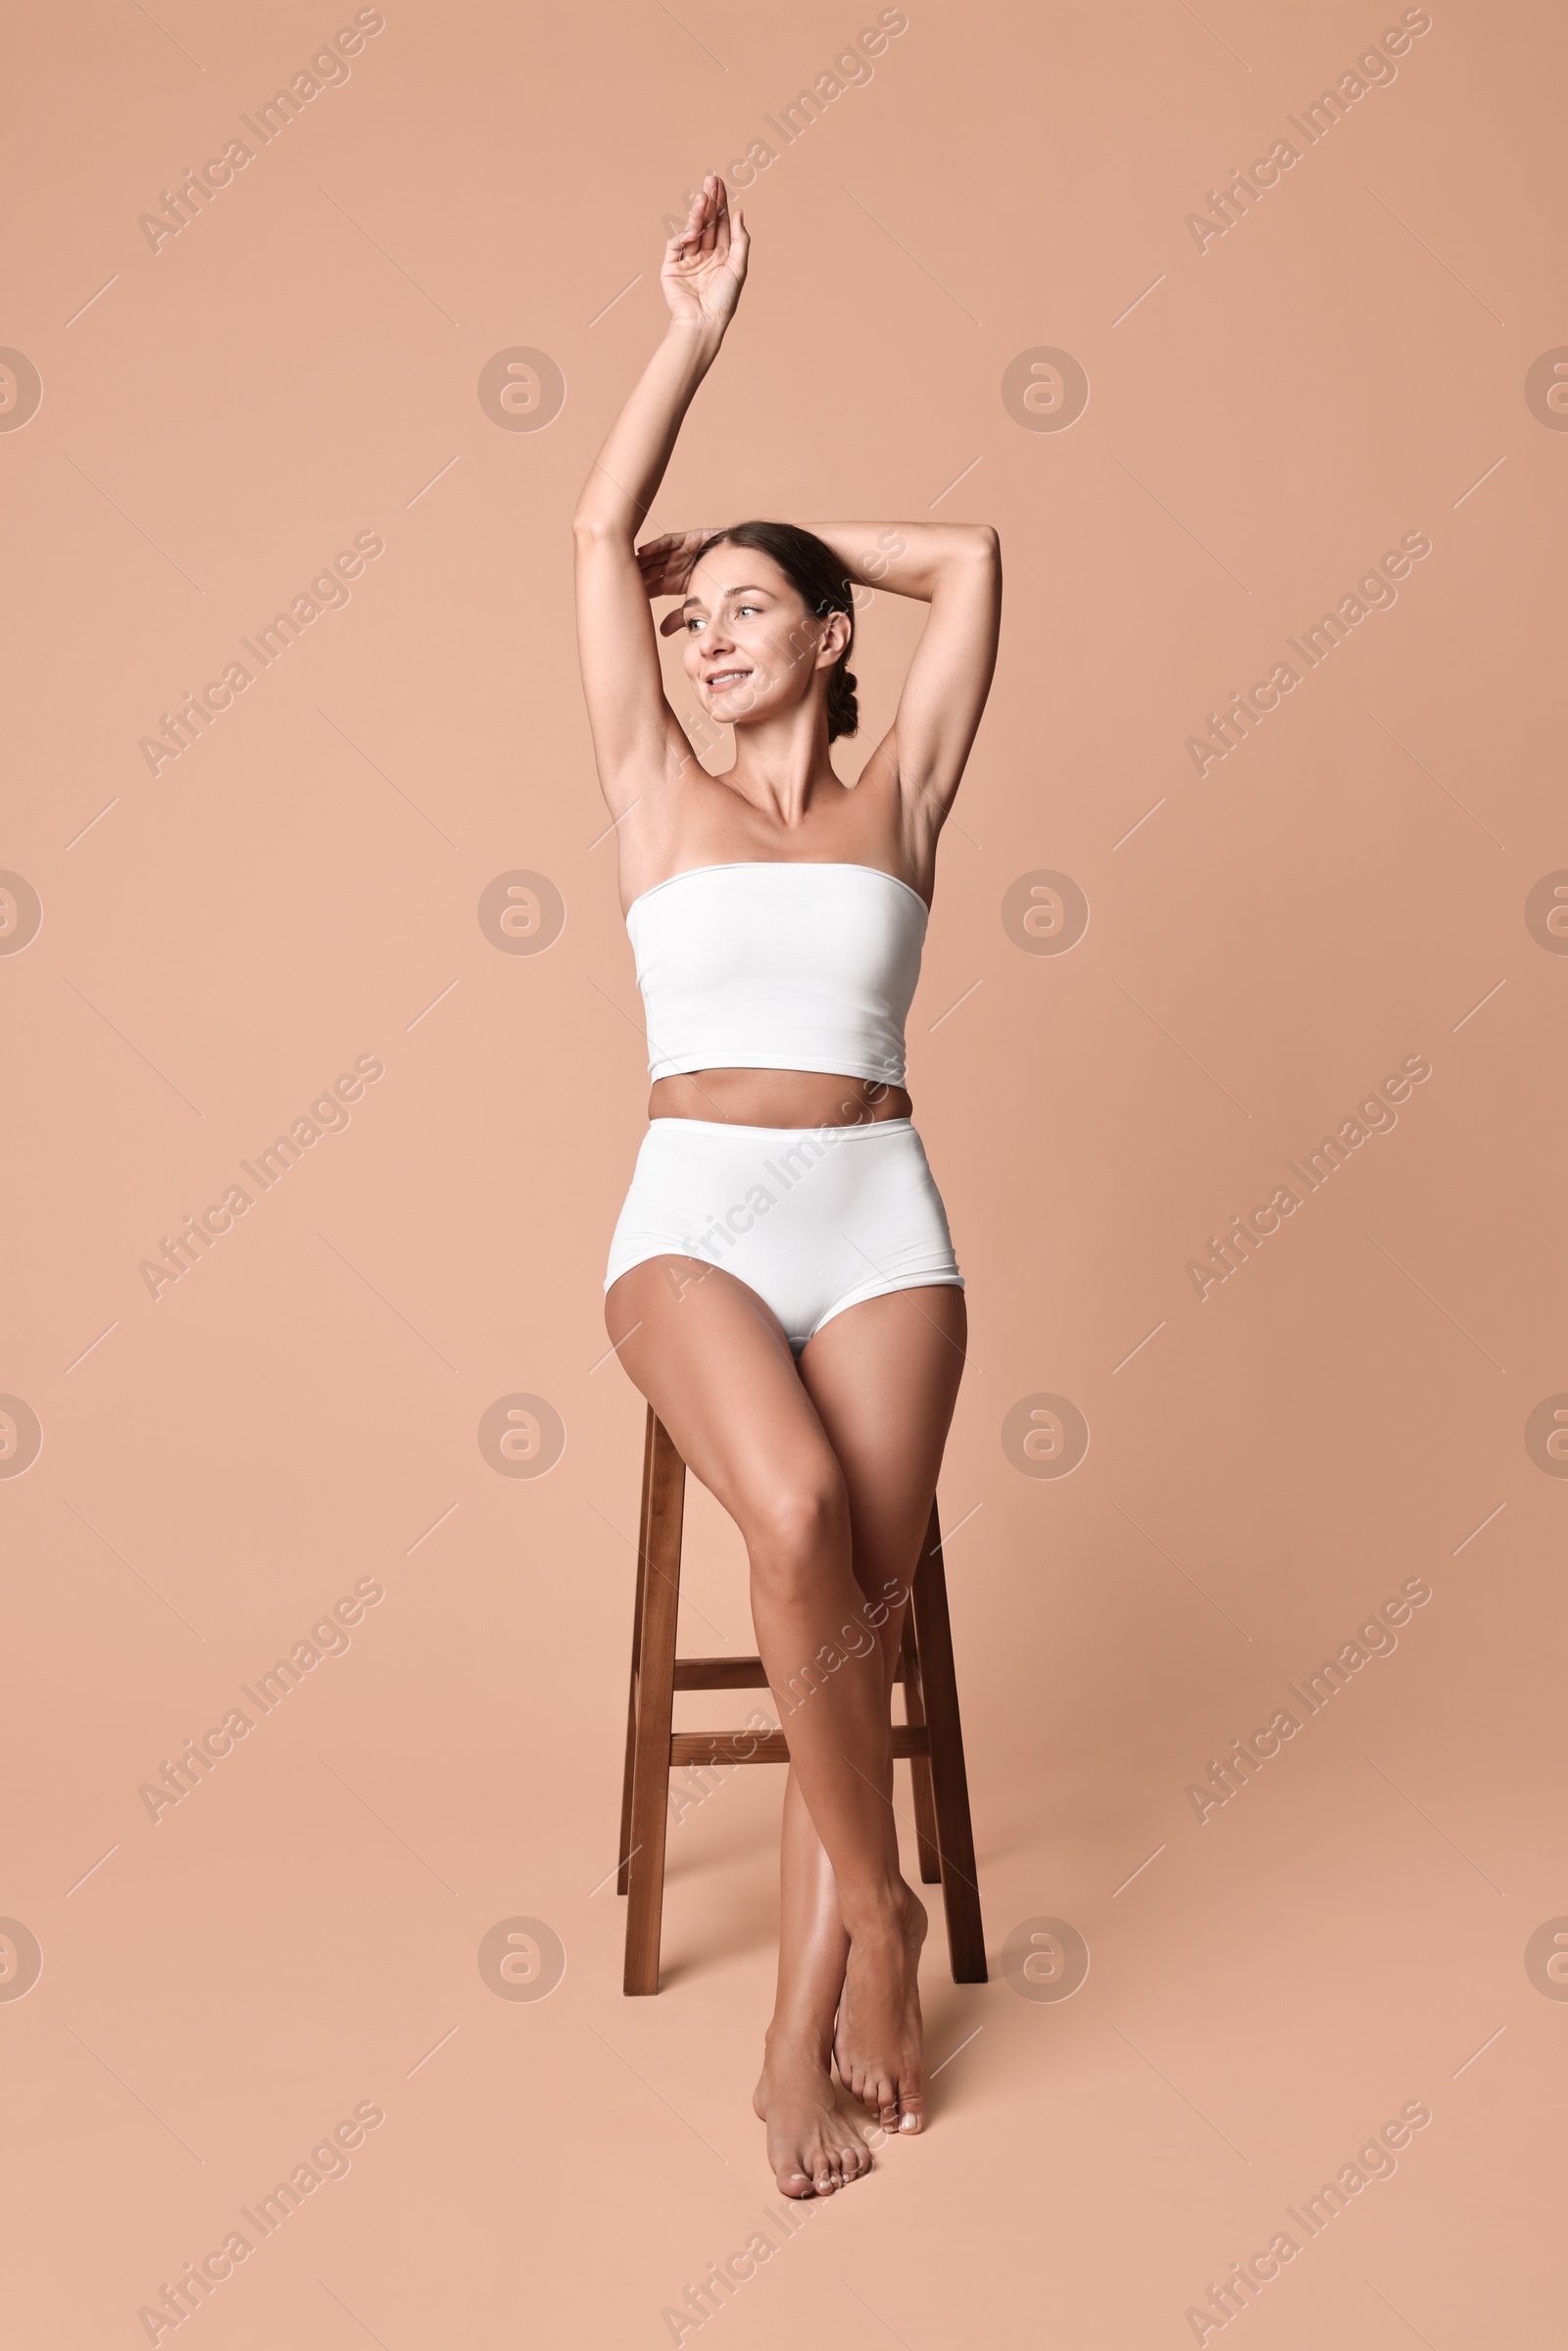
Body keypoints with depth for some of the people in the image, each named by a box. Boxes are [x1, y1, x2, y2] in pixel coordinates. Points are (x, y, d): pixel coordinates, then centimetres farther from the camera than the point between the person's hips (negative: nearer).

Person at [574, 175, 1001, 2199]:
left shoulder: (898, 803, 14)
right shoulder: (659, 799, 13)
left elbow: (969, 559, 15)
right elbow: (601, 530, 12)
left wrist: (792, 541, 24)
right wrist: (696, 331, 15)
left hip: (878, 1215, 1)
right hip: (698, 1213, -1)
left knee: (861, 1598, -12)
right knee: (798, 1523, -28)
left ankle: (802, 2038, -2)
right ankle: (879, 1913, -8)